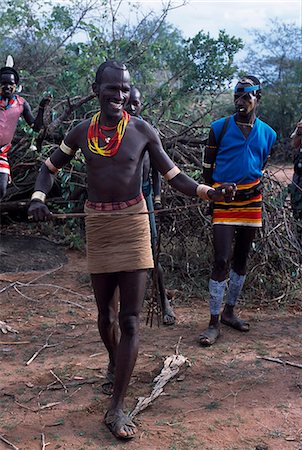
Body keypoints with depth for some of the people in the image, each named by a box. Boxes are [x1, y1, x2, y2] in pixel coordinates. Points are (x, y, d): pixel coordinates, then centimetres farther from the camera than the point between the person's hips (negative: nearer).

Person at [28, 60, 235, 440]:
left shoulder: (142, 131, -2)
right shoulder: (82, 132, 2)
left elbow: (172, 175, 2)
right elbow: (50, 167, 14)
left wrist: (209, 192, -14)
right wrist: (38, 198, -5)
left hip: (133, 223, -2)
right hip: (97, 225, 2)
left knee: (130, 319, -5)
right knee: (105, 312, 14)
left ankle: (116, 408, 3)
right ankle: (114, 361, 46)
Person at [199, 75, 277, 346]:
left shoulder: (267, 134, 8)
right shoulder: (220, 128, -2)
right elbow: (207, 166, 4)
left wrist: (253, 188, 10)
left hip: (251, 202, 4)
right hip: (224, 202, -4)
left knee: (241, 260, 11)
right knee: (222, 261, -10)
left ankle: (229, 312, 27)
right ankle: (214, 324, -4)